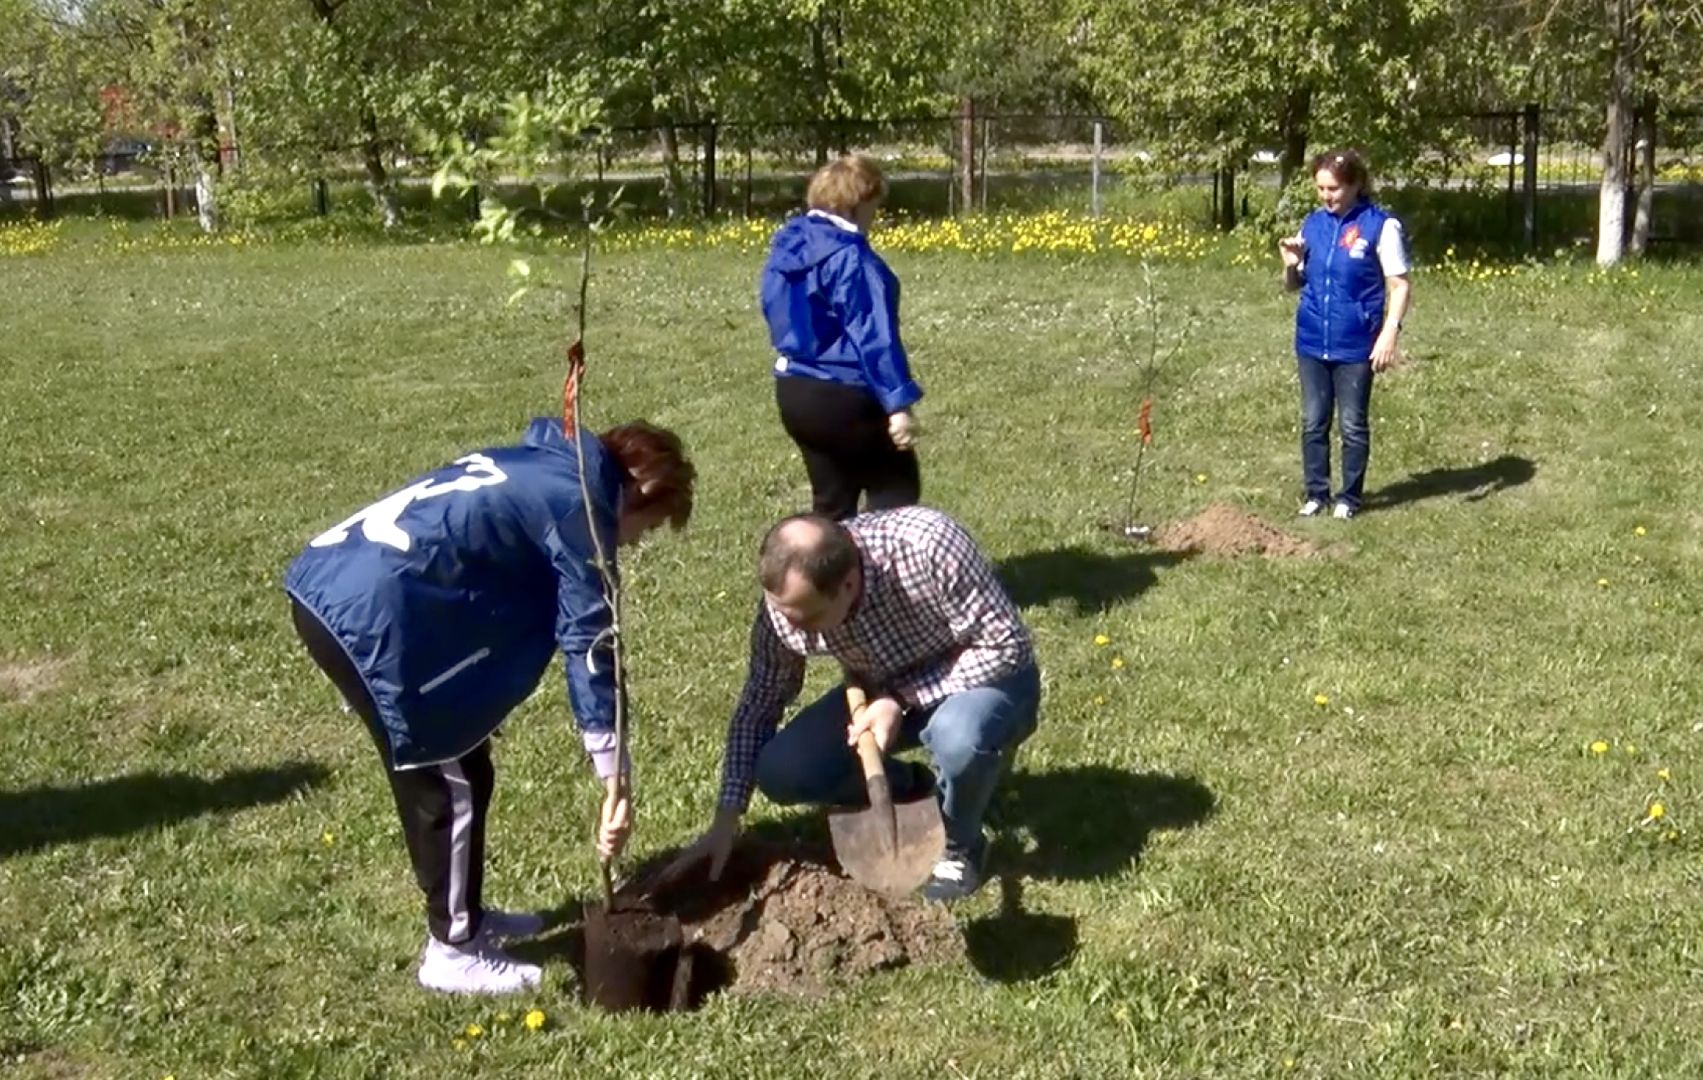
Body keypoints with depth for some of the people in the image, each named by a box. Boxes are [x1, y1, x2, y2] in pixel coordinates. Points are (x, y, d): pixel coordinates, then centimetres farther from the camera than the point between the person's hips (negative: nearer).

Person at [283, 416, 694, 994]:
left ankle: (463, 915, 34)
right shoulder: (579, 503, -5)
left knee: (456, 767, 20)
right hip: (369, 611, -10)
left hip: (327, 583, 10)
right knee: (451, 781, 4)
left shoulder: (539, 468, 22)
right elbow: (589, 645, -6)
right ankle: (452, 950, 17)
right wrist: (615, 784, -3)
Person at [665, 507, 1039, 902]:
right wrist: (727, 817, -14)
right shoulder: (787, 603, -22)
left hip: (986, 677, -4)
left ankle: (961, 844, -5)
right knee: (780, 772, -17)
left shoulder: (928, 545, -37)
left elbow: (1008, 645, -28)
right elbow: (759, 705, -8)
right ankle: (917, 791, 9)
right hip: (885, 694, 4)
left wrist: (903, 700, -32)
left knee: (960, 735, -38)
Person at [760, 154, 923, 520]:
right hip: (843, 397, -9)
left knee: (831, 500, 16)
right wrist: (898, 402, -22)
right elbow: (874, 337, -22)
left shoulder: (787, 245, 8)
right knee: (897, 491, 4)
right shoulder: (851, 259, -20)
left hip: (793, 393, 9)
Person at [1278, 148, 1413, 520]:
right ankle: (1315, 492, 22)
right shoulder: (1313, 224, 5)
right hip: (1312, 341, 4)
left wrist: (1389, 333, -19)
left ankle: (1349, 497, 18)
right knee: (1313, 423, 10)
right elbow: (1294, 285, 14)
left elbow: (1400, 285, -9)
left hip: (1355, 346, -4)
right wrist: (1291, 265, -8)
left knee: (1354, 425, 7)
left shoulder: (1381, 225, -9)